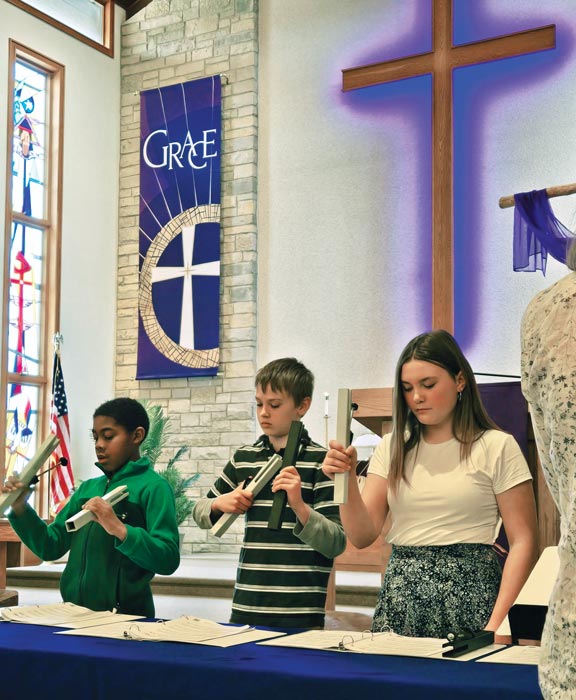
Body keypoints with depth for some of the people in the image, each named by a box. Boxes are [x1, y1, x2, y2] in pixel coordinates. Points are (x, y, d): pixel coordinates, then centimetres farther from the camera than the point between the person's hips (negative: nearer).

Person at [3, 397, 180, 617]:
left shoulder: (153, 487, -4)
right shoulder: (87, 488, 14)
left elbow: (168, 560, -13)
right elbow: (51, 547, 14)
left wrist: (121, 530, -25)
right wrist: (20, 508, 0)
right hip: (74, 611, 5)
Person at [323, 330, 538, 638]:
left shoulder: (496, 447, -1)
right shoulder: (392, 448, 10)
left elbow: (522, 542, -5)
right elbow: (362, 536, 5)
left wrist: (496, 622, -14)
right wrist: (347, 482, -12)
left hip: (468, 599, -3)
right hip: (400, 594, 3)